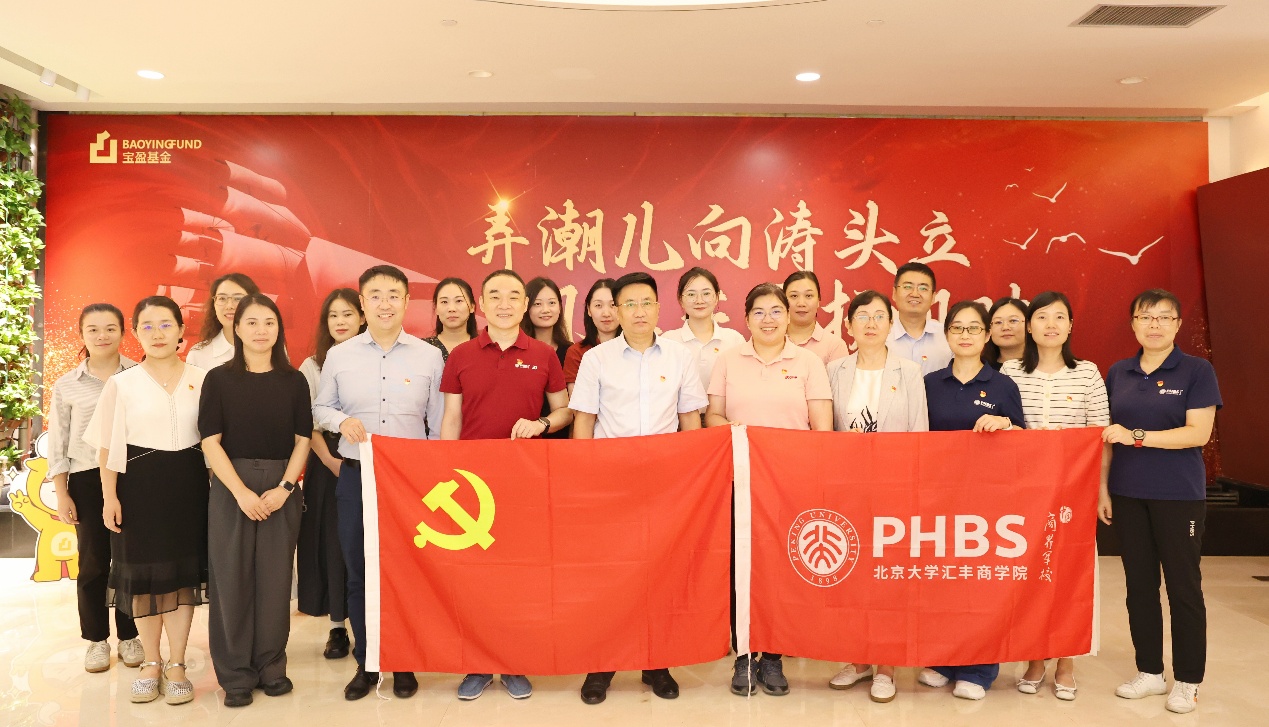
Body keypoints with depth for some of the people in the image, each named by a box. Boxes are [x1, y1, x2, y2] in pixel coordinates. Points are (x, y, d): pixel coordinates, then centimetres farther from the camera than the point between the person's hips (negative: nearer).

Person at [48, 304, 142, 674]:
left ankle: (129, 636, 22)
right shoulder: (67, 385, 3)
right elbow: (57, 444, 6)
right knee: (93, 564, 7)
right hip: (87, 480, 1)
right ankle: (96, 639, 22)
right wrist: (62, 496, 3)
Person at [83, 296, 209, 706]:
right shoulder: (122, 384, 2)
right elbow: (108, 446, 1)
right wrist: (109, 496, -5)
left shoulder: (202, 380, 3)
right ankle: (151, 664, 21)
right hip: (139, 484, 0)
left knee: (183, 571, 4)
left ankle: (176, 665, 15)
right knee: (143, 572, 6)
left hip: (188, 483, 0)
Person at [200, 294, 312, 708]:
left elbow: (302, 440, 4)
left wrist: (284, 488, -9)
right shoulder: (219, 378, 0)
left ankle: (271, 666, 21)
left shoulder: (294, 381, 5)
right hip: (231, 489, -1)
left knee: (275, 577, 6)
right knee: (231, 577, 3)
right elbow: (210, 442, -4)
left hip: (281, 490, 1)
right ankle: (236, 674, 16)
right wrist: (242, 492, -13)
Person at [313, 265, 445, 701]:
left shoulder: (430, 357, 2)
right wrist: (341, 420, -10)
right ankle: (365, 663, 24)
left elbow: (438, 426, 5)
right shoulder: (339, 356, 4)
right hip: (356, 476, 1)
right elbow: (320, 408, 13)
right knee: (359, 572, 8)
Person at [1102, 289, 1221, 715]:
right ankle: (1149, 671, 24)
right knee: (1139, 583, 10)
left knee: (1183, 586, 5)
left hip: (1178, 495, -4)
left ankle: (1188, 681, 19)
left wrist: (1135, 436, -21)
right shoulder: (1118, 373, 7)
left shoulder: (1196, 371, -5)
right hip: (1127, 495, 4)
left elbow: (1198, 433, -15)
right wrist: (1103, 489, 5)